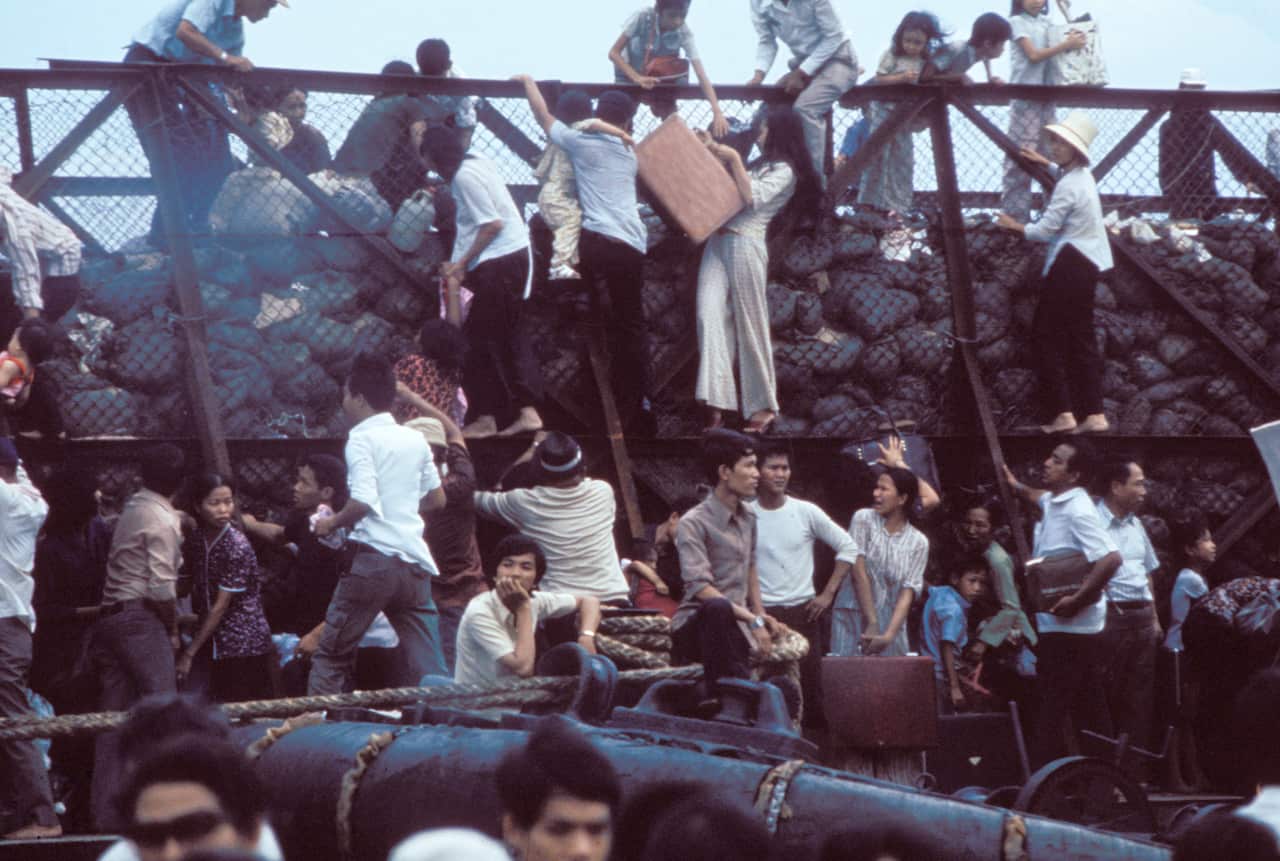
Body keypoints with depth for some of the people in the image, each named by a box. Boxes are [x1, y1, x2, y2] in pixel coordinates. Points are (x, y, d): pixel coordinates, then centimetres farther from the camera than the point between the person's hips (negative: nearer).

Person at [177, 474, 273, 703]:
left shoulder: (237, 546, -16)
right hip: (215, 643, 6)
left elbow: (220, 607, -15)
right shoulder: (195, 540, 3)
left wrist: (189, 653, -14)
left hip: (244, 646, -6)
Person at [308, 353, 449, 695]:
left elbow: (363, 502, -18)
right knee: (425, 665, 5)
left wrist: (332, 523, -1)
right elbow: (437, 499, 23)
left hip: (373, 558, -6)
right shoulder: (415, 440, 14)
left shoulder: (362, 439, -5)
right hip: (416, 563, 6)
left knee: (332, 654, 2)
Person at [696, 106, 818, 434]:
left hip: (745, 244, -7)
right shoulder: (760, 164, 26)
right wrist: (717, 155, 19)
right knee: (710, 316, -10)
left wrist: (733, 158, -10)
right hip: (718, 243, 7)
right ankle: (716, 406, -18)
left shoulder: (784, 171, 1)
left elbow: (752, 197, -12)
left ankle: (762, 407, 7)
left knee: (749, 326, -4)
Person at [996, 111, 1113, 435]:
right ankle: (1094, 414, 6)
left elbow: (1045, 229, -17)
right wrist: (1045, 164, 43)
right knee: (1082, 338, 9)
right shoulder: (1082, 175, 11)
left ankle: (1063, 413, -8)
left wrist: (1015, 226, -1)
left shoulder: (1068, 186, -19)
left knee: (1046, 333, -3)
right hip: (1087, 265, 10)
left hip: (1068, 266, -10)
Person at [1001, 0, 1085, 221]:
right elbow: (1034, 55, -12)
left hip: (1046, 95, 6)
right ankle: (1014, 217, -5)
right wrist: (1067, 44, -15)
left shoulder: (1047, 23, 14)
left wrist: (1074, 38, -8)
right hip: (1025, 96, -6)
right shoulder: (1017, 22, -2)